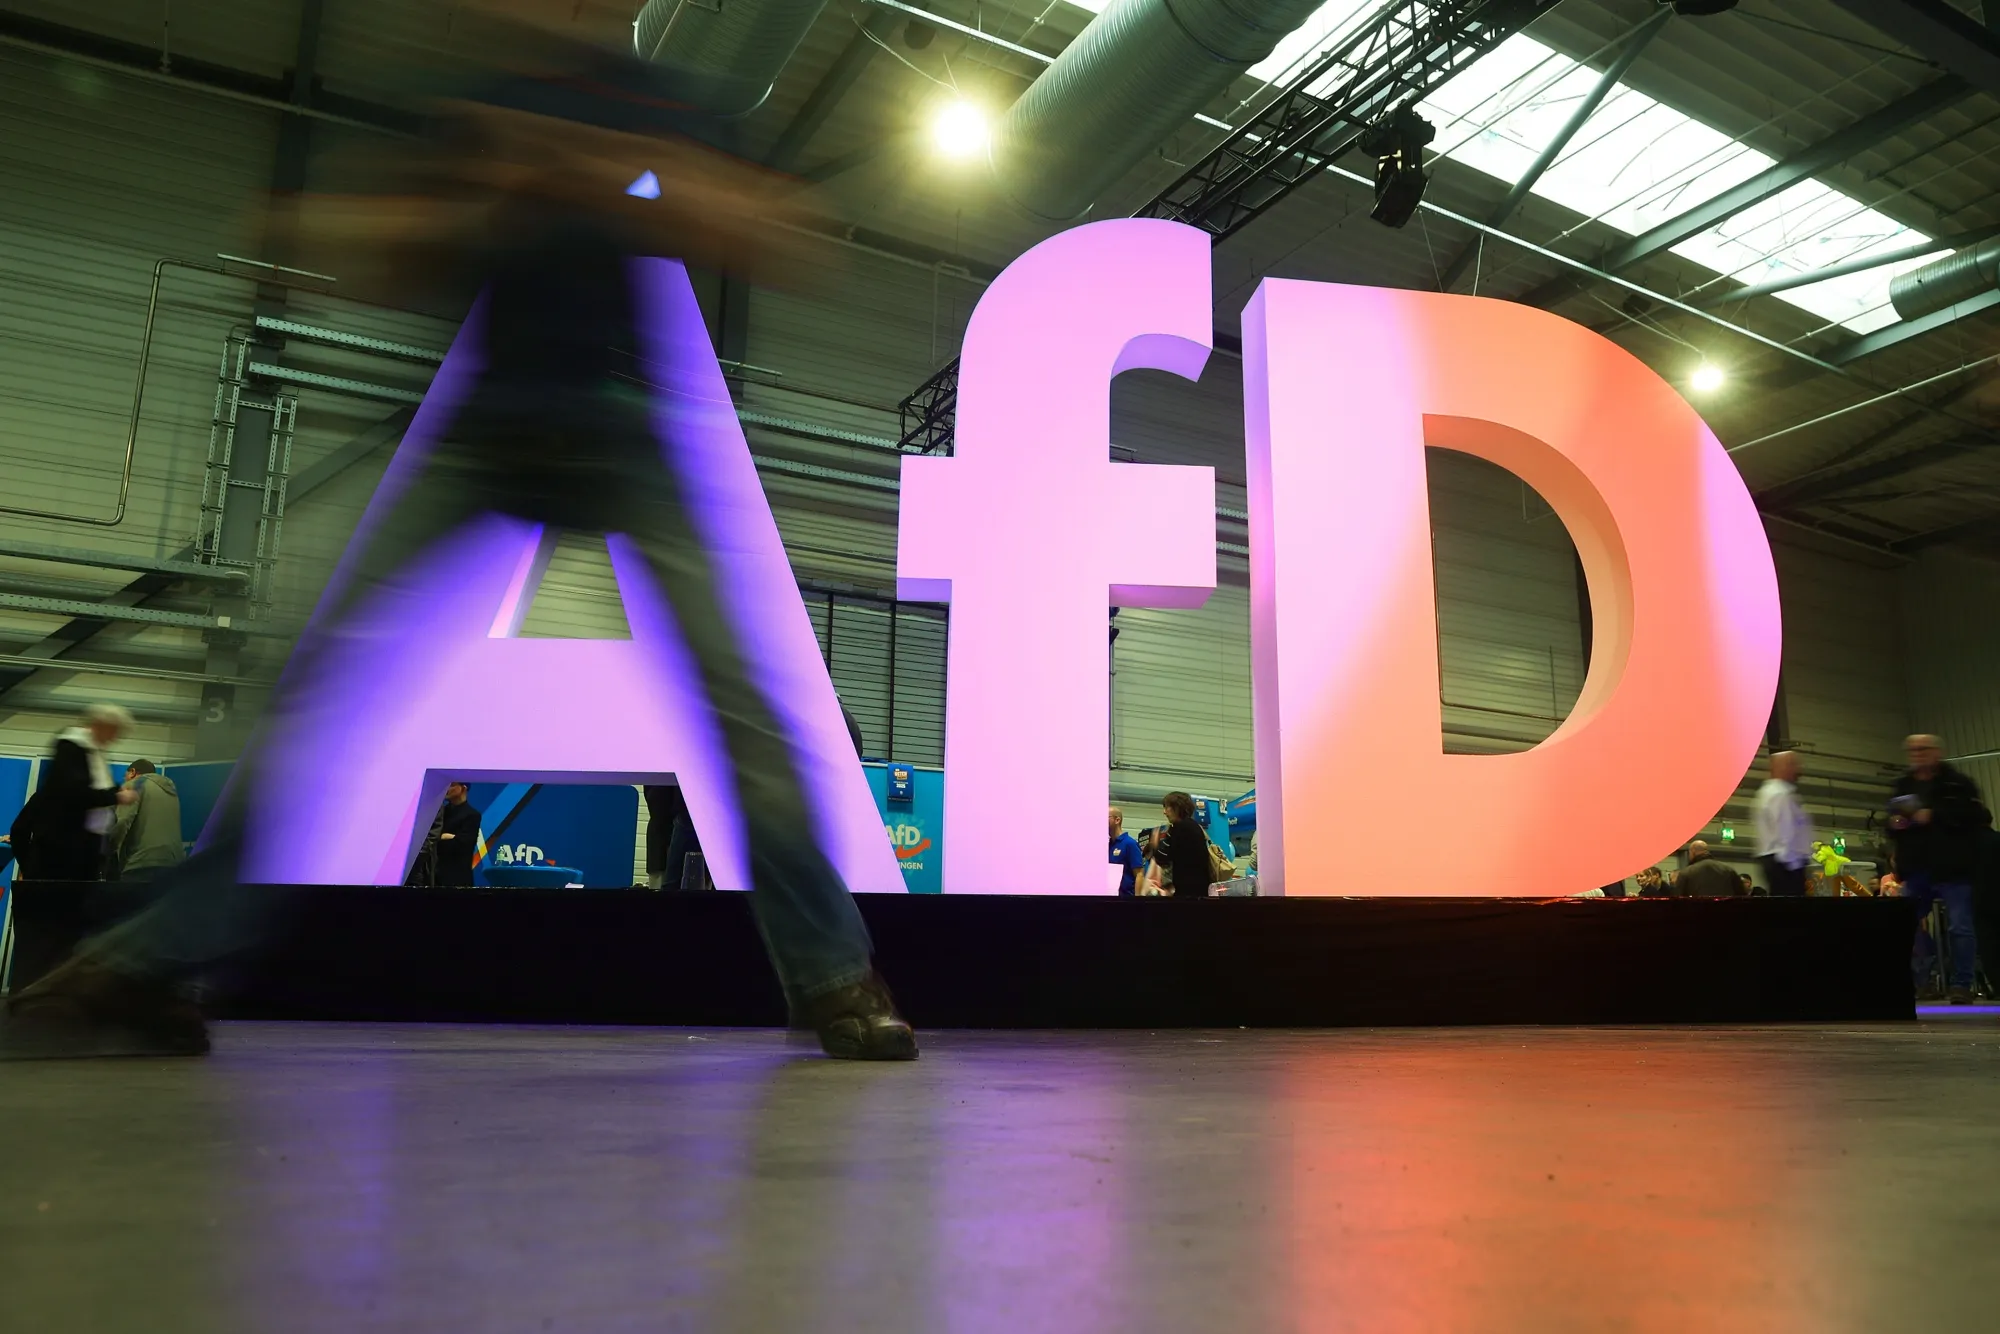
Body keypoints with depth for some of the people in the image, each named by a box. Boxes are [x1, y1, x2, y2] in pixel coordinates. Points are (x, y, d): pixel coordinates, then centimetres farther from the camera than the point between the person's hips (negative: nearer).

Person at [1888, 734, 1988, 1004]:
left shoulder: (1958, 783, -2)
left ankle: (1962, 985, 5)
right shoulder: (1902, 786, 16)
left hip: (1951, 867, -5)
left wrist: (1934, 816, -20)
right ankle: (1911, 983, 20)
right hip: (1916, 868, 5)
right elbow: (1891, 826, 21)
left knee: (1959, 927, -2)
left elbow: (1973, 816, -17)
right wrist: (1895, 824, -2)